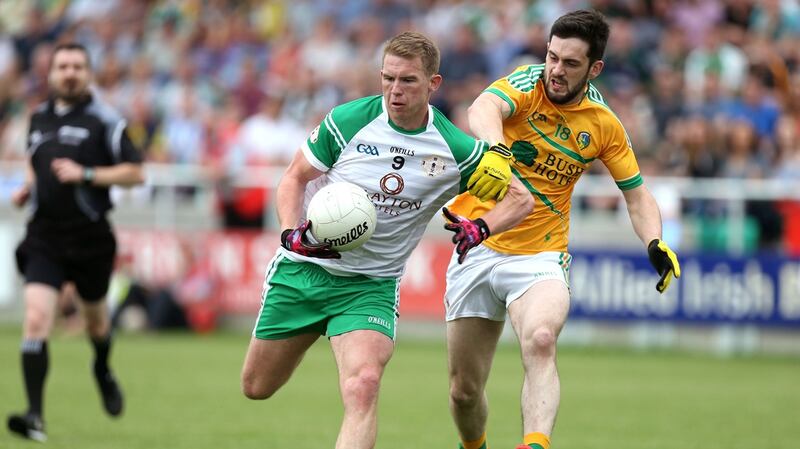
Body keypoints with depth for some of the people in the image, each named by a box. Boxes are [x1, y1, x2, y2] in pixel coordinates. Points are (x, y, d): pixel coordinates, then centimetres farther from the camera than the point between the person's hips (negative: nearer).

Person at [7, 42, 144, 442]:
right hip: (44, 238, 2)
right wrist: (28, 187, 9)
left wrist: (85, 174, -18)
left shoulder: (103, 120, -6)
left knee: (94, 317, 18)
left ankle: (103, 369, 53)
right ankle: (35, 416, -18)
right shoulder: (39, 117, 10)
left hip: (90, 237, -2)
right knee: (36, 320, -15)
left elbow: (134, 172, -8)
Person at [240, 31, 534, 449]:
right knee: (257, 387, 14)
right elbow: (294, 179, 0)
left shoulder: (455, 149, -11)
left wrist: (480, 226, -20)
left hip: (371, 285, -2)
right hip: (302, 269, 2)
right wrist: (292, 233, -19)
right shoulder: (347, 121, -12)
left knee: (363, 386, -28)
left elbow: (519, 198, 0)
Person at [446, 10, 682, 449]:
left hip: (540, 257, 0)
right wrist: (494, 150, -55)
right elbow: (483, 108, -32)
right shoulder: (528, 83, -9)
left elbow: (637, 196, 10)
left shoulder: (604, 125, 0)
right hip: (478, 248, 0)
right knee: (464, 391, 6)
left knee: (540, 341, -33)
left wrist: (655, 243, -11)